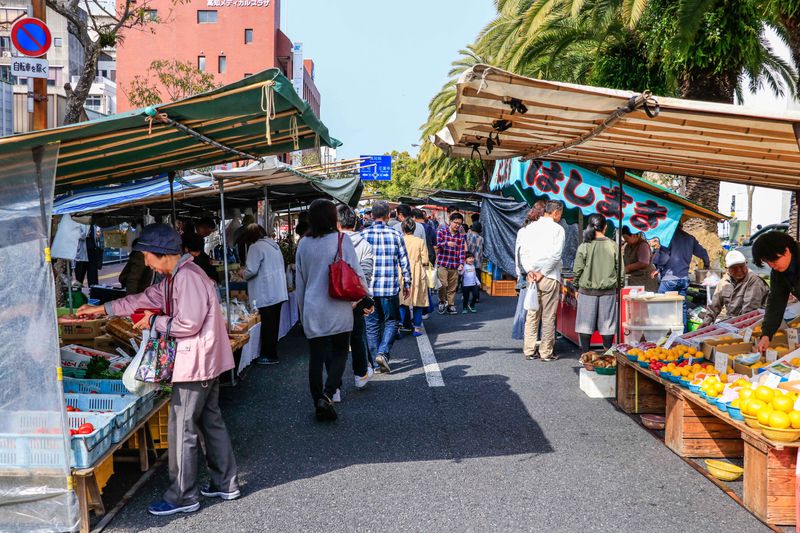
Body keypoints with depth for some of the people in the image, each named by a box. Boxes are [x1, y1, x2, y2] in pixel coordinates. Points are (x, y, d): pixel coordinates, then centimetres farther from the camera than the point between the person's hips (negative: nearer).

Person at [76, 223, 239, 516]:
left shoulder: (187, 277, -21)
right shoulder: (175, 276, 12)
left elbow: (188, 325, -24)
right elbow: (146, 299, 19)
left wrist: (154, 322, -9)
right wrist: (103, 309, 19)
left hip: (196, 363, -10)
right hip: (207, 361, 10)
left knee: (182, 431, 0)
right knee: (211, 422, 17)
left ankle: (183, 497, 11)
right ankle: (225, 484, 27)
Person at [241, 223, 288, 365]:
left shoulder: (256, 247, -12)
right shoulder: (273, 244, 14)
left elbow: (251, 270, -19)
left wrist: (243, 274, 3)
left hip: (267, 295, -9)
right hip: (279, 293, 9)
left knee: (268, 325, 0)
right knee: (273, 324, 14)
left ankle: (270, 356, 6)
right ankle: (270, 353, 23)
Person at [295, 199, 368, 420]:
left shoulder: (304, 244, 3)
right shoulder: (341, 240, -8)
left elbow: (300, 281, 10)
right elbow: (357, 273, -5)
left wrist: (303, 310, 20)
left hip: (312, 309, 3)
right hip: (338, 309, -3)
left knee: (316, 356, 9)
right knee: (339, 353, 10)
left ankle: (319, 404, 14)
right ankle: (327, 395, -8)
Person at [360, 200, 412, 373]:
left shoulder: (363, 235, -1)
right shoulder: (395, 235, -2)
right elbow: (404, 261, 1)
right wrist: (407, 283, 11)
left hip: (368, 287, 1)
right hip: (390, 287, -1)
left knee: (372, 324, 10)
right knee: (391, 321, 11)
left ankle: (375, 360, 13)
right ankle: (383, 353, -8)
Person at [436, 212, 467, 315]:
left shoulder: (461, 235, 9)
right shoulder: (441, 231, 1)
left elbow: (462, 250, 7)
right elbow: (438, 244, -12)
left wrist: (461, 263, -4)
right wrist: (447, 243, -31)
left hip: (454, 265, 3)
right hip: (442, 263, -3)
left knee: (453, 287, 5)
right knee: (443, 284, -11)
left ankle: (450, 305, 18)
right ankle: (442, 302, 10)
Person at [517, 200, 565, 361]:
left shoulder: (530, 227, 8)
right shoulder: (557, 229, -5)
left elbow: (523, 251, 1)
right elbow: (555, 255, -14)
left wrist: (529, 271, -5)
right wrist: (542, 273, -9)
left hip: (531, 277, 5)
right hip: (550, 277, -5)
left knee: (532, 314, 10)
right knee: (548, 316, 3)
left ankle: (529, 350, 13)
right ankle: (546, 352, 7)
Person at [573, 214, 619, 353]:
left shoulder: (584, 246, -8)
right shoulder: (613, 246, -4)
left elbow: (577, 270, -3)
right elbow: (620, 268, 0)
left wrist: (577, 287, 10)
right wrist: (617, 286, 12)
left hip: (587, 291, -1)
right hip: (608, 291, 1)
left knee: (586, 323, 7)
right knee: (607, 323, 9)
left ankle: (585, 354, 10)